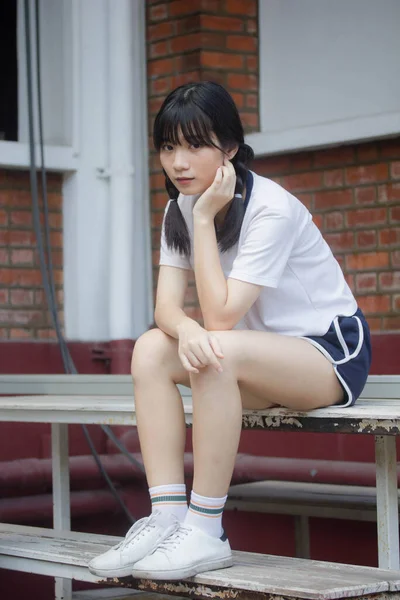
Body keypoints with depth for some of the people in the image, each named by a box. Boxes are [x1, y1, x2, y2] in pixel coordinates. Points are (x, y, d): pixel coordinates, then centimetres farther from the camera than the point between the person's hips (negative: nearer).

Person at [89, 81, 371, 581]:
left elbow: (220, 316, -28)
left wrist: (205, 218, -26)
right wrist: (185, 328, -34)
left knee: (218, 353, -35)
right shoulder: (179, 209, 1)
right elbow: (166, 305, -9)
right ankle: (166, 519, -20)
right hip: (261, 360, 8)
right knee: (150, 348, -15)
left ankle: (204, 532, -29)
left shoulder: (271, 210, -23)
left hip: (333, 353, -8)